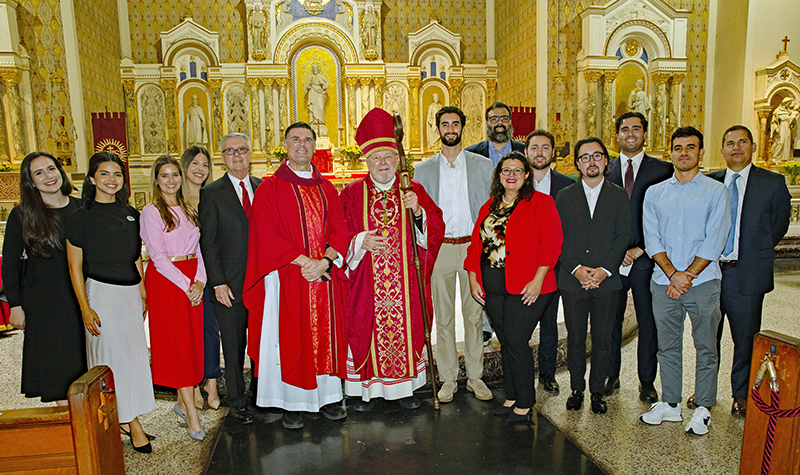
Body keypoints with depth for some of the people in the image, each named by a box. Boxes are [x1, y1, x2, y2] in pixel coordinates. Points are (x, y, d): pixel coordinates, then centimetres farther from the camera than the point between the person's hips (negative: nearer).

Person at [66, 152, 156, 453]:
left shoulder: (131, 215, 8)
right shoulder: (81, 217, -5)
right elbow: (75, 267, -4)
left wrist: (143, 295, 12)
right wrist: (85, 308, -9)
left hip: (131, 294, 5)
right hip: (101, 294, -5)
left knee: (134, 354, 9)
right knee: (113, 357, 0)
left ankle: (120, 418, 24)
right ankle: (132, 423, 10)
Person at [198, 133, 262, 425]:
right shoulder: (211, 193, 0)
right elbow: (207, 242, -3)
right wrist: (217, 282, -9)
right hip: (230, 283, -2)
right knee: (234, 345, 7)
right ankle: (237, 401, 23)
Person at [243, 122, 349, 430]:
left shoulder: (326, 188, 12)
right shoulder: (269, 188, 0)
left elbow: (339, 229, 6)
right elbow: (268, 236, -9)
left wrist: (325, 261, -12)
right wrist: (305, 261, -17)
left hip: (326, 275, 4)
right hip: (287, 275, -3)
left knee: (326, 335, 9)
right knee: (291, 338, 2)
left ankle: (328, 396, 23)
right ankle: (292, 404, 15)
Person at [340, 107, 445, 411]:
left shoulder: (414, 191, 7)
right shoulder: (352, 193, 5)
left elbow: (436, 229, 0)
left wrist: (418, 211, -18)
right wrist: (360, 241, -17)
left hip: (405, 280, 1)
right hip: (367, 281, -1)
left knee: (406, 329, 7)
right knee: (367, 330, 4)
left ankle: (404, 387, 23)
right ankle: (368, 389, 20)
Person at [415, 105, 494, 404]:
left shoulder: (483, 165, 7)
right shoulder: (424, 169, 9)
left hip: (473, 247, 0)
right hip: (439, 249, 1)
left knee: (474, 314, 6)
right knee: (443, 317, 5)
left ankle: (475, 376, 20)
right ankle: (448, 379, 18)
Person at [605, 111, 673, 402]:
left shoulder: (662, 170, 3)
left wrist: (640, 250, -10)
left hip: (646, 259, -1)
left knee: (648, 323, 8)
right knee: (610, 321, 9)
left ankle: (647, 381, 23)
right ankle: (611, 375, 25)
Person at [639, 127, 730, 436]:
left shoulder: (716, 191, 3)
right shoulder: (655, 193, 10)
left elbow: (715, 241, -5)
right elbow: (652, 239, 4)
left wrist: (687, 275, -12)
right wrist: (672, 274, -9)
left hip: (703, 282, -2)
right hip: (663, 282, 2)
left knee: (706, 348, 5)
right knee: (667, 346, 10)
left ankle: (703, 409, 20)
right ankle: (670, 404, 23)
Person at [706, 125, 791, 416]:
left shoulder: (773, 183, 1)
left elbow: (778, 227, 6)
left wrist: (752, 255, 5)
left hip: (747, 275, -2)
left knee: (745, 338, 9)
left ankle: (741, 395, 29)